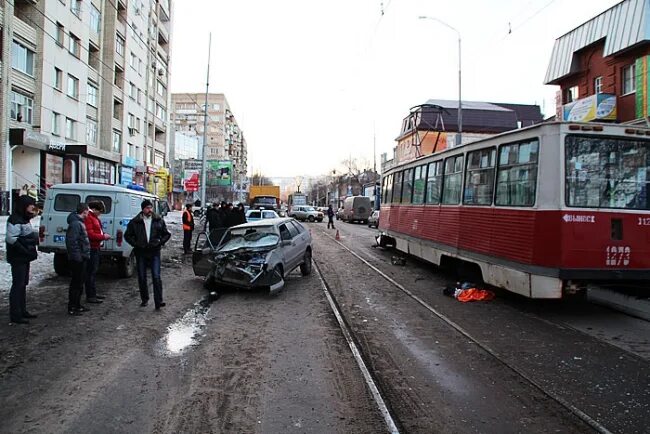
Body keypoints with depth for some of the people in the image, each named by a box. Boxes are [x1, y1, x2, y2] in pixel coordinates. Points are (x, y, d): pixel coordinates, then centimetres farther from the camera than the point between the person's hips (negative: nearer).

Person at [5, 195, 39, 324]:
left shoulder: (25, 219, 14)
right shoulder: (15, 220, -17)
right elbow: (11, 239, -24)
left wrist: (35, 234, 5)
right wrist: (25, 250, -22)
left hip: (24, 258, 10)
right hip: (18, 259, -10)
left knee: (23, 284, 17)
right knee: (17, 285, -6)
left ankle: (22, 311, 28)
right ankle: (15, 315, 0)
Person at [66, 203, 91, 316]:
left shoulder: (79, 222, 15)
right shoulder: (75, 223, -17)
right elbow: (72, 241, -24)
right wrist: (77, 256, -24)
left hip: (82, 258, 10)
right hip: (78, 259, -10)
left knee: (80, 282, 17)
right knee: (76, 283, -4)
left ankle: (77, 305, 26)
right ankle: (72, 308, 4)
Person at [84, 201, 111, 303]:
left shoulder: (95, 218, 17)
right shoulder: (88, 218, -16)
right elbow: (90, 234, -23)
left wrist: (104, 235, 8)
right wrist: (103, 237, -15)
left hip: (95, 248, 11)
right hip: (91, 248, -11)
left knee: (94, 271, 17)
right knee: (91, 272, -7)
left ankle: (93, 293, 28)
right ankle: (90, 296, -3)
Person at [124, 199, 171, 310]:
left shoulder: (159, 220, 4)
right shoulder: (135, 222, 1)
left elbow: (167, 234, 12)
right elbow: (127, 235, 8)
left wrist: (160, 242, -2)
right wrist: (136, 244, -4)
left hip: (154, 252, -1)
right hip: (141, 253, 1)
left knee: (156, 277, -8)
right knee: (142, 278, 9)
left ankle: (158, 301, -8)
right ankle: (144, 299, 23)